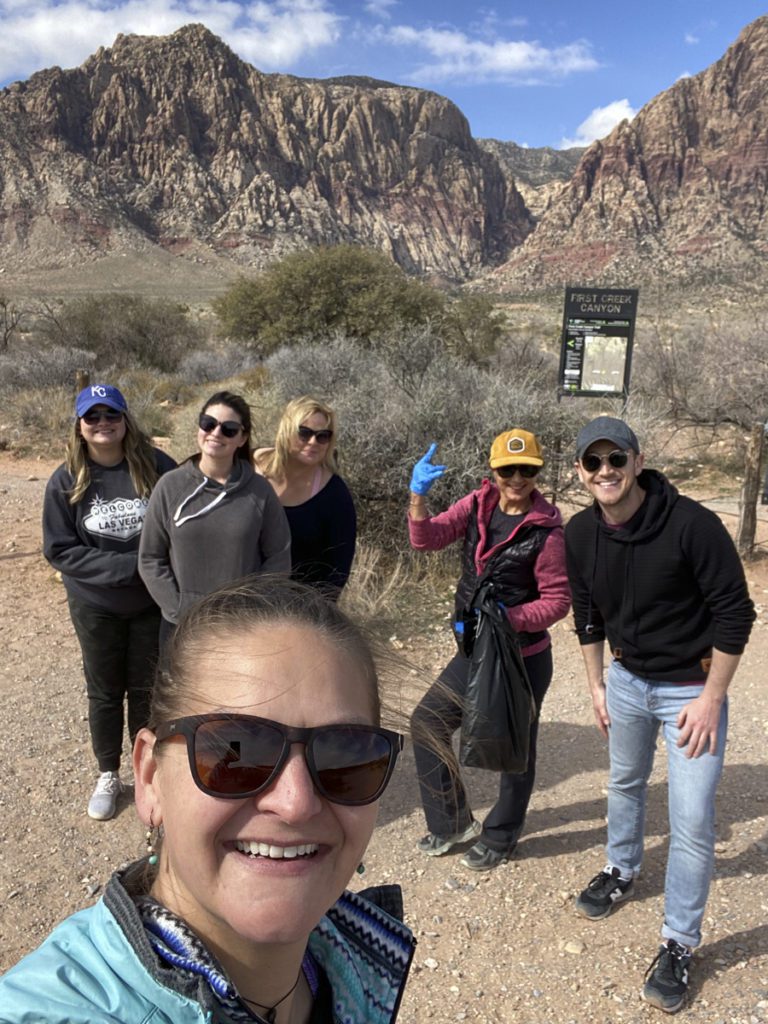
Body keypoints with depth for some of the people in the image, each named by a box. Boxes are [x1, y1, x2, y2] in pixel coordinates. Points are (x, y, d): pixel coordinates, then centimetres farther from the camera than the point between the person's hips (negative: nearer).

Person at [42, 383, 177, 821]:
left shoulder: (158, 467, -13)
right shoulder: (66, 481, -9)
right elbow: (60, 549, -10)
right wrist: (128, 566, -19)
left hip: (153, 604, -1)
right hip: (96, 608, 1)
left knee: (147, 690, 15)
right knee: (105, 693, 17)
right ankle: (108, 777, 38)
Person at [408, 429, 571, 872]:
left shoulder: (547, 530, -17)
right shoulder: (479, 505, -2)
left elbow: (558, 600, -14)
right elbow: (429, 538, -11)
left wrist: (506, 618, -26)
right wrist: (419, 497, -27)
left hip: (523, 660, -5)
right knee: (428, 722, 10)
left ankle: (500, 838, 38)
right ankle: (454, 821, 31)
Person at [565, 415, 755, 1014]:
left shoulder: (691, 524, -26)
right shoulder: (581, 534, -9)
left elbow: (735, 612, -19)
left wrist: (711, 698, -16)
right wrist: (596, 684, 8)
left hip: (692, 688, -5)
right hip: (627, 680, 5)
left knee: (692, 822, -2)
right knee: (626, 783, 23)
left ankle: (679, 945, 17)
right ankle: (622, 873, 49)